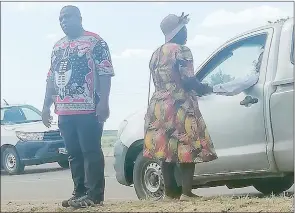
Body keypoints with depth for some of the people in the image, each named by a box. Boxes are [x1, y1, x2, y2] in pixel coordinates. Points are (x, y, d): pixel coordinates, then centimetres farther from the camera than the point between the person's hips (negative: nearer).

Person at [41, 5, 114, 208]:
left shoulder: (95, 42, -2)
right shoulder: (58, 47, 19)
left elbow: (105, 74, -8)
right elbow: (51, 79, 21)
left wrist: (103, 102, -17)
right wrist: (47, 106, 14)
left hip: (89, 109, -7)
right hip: (64, 110, 7)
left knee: (91, 151, -5)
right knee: (74, 153, 8)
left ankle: (94, 194, -2)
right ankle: (80, 193, 14)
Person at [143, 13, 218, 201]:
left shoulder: (156, 54, 16)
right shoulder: (182, 50, -7)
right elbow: (189, 80, -16)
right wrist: (206, 89, 3)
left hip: (158, 106, 7)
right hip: (179, 106, -7)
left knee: (166, 148, 5)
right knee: (187, 148, -4)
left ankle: (170, 192, 6)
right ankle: (186, 192, -9)